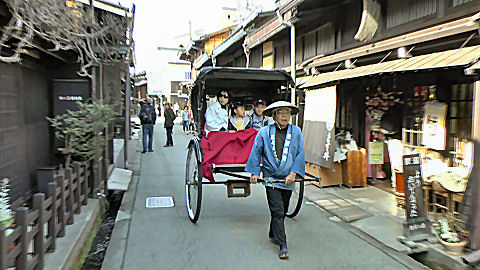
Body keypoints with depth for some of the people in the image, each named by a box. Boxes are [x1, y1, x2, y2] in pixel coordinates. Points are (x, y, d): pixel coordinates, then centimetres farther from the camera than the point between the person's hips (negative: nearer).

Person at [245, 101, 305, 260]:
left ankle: (273, 234, 38)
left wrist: (293, 174, -7)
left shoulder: (296, 132, 1)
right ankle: (282, 245, -3)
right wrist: (254, 173, 1)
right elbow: (256, 152, 4)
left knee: (282, 210, 15)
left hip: (288, 178, 3)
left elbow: (300, 154, 1)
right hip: (271, 177, -3)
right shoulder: (264, 132, -2)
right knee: (277, 211, -8)